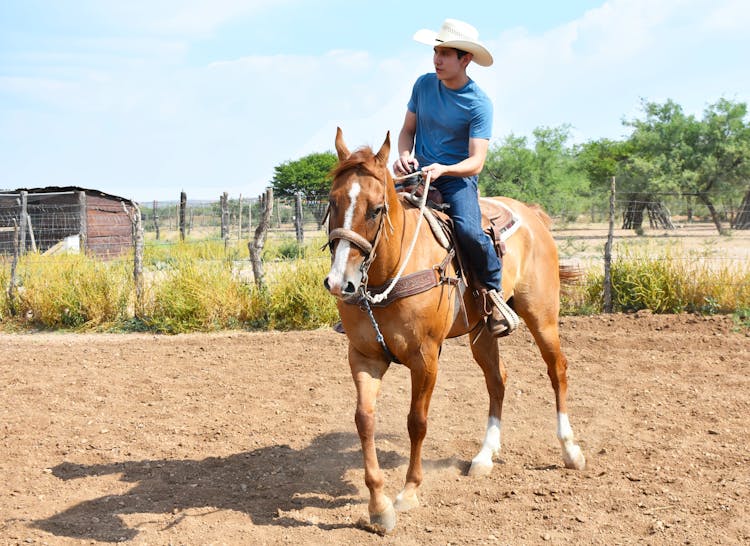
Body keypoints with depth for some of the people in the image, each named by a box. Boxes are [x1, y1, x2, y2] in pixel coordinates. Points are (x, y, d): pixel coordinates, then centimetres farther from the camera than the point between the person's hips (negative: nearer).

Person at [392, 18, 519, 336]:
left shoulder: (479, 104, -11)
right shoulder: (424, 85, 3)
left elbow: (476, 162, -15)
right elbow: (408, 129, 13)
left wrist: (443, 169, -33)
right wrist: (404, 155, -9)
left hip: (457, 178, -4)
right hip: (419, 175, 4)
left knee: (469, 230, -33)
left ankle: (494, 292, -7)